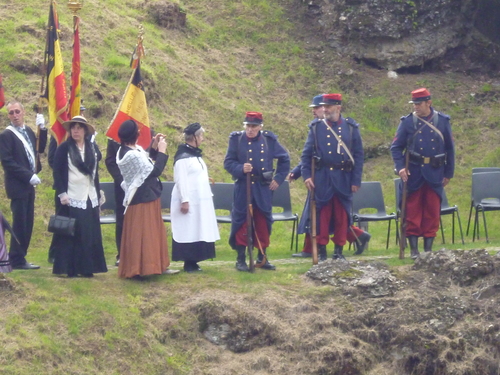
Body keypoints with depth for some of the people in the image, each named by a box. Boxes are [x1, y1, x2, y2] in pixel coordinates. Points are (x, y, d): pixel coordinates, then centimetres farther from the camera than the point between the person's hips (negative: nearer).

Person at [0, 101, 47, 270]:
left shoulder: (28, 131, 13)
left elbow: (40, 148, 13)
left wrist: (42, 129, 2)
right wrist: (28, 176, -18)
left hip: (28, 185, 7)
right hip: (18, 186, -7)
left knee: (27, 224, 8)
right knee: (20, 224, -6)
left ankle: (19, 257, 15)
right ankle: (17, 260, 0)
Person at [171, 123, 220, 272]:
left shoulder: (195, 154, 15)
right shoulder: (183, 156, -13)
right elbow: (181, 180, -17)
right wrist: (184, 201, -20)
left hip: (200, 202, 9)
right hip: (189, 202, -9)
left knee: (197, 231, 8)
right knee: (189, 232, -6)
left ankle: (193, 262, 12)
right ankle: (189, 263, -3)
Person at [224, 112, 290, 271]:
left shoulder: (269, 140, 2)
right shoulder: (236, 139, -3)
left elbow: (285, 159, 13)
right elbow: (228, 162, -4)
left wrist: (278, 178, 7)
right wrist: (240, 168, -23)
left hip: (263, 189, 2)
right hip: (242, 188, -2)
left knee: (263, 223, 8)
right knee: (241, 223, 1)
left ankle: (262, 257, 19)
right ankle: (241, 259, 8)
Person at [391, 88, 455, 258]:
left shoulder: (443, 121, 2)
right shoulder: (407, 122, -1)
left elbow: (450, 148, 8)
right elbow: (396, 147, 2)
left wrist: (449, 173, 7)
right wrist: (400, 167, -12)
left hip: (435, 173, 1)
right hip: (414, 173, -1)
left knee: (432, 212, 5)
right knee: (412, 212, 0)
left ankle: (428, 247, 14)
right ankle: (413, 248, 6)